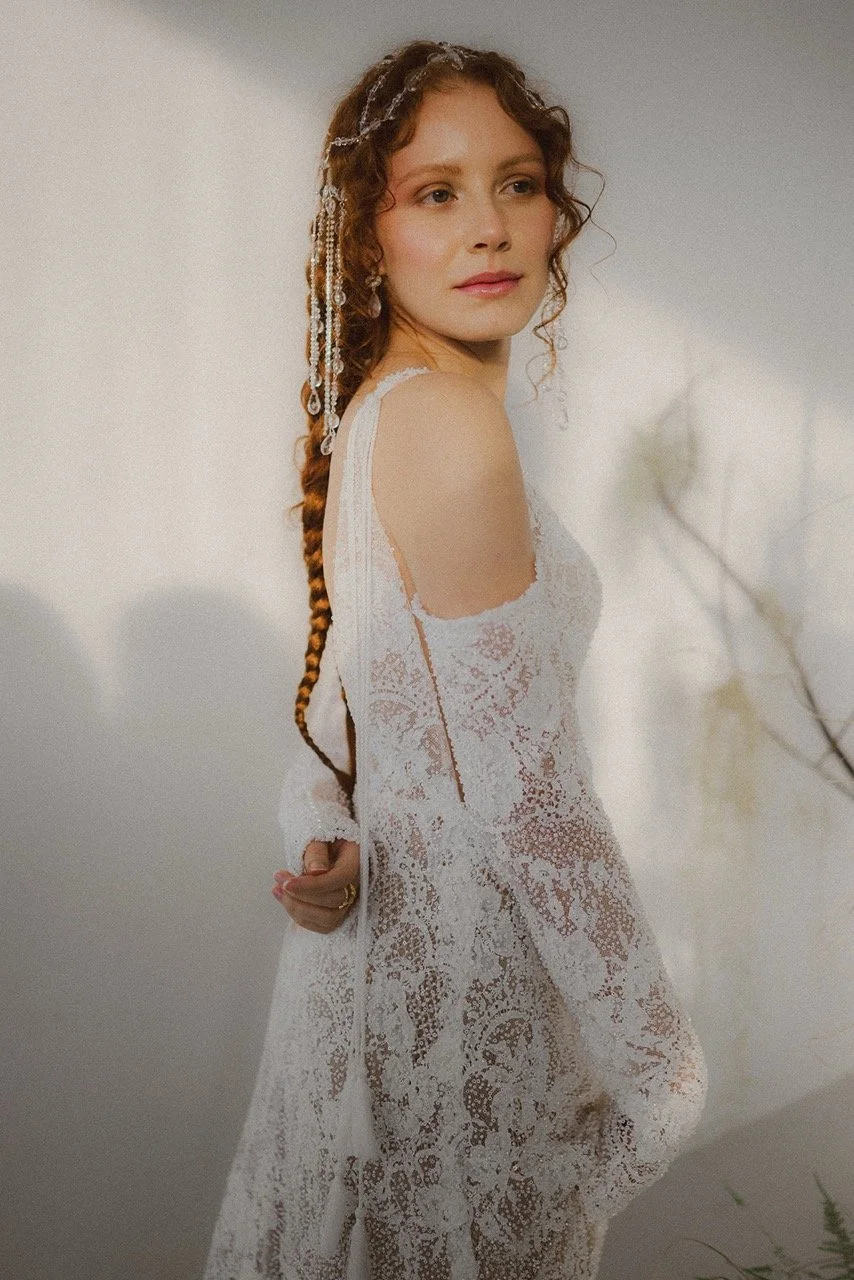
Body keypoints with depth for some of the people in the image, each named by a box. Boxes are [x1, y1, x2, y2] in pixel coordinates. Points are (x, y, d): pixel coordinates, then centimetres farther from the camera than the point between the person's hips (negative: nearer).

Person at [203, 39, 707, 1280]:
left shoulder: (371, 408, 7)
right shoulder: (449, 420, -22)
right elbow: (523, 791, -25)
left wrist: (325, 838, -8)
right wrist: (655, 1051, -18)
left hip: (387, 904, 9)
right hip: (468, 951, -9)